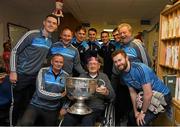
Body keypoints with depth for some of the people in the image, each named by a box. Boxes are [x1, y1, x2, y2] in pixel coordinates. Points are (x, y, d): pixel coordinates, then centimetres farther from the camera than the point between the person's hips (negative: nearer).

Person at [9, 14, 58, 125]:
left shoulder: (51, 41, 4)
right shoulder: (32, 34, -14)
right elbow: (15, 51, -11)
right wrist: (13, 71, -15)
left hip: (36, 76, 5)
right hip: (21, 75, -5)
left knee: (27, 103, 15)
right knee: (17, 102, 7)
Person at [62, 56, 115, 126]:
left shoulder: (103, 76, 13)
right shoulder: (82, 76, 18)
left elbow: (112, 95, 6)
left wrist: (106, 92, -16)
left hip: (96, 107, -1)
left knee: (87, 121, -32)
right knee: (67, 119, -26)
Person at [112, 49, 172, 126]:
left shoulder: (140, 69, -29)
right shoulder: (123, 74, -3)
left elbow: (148, 94, -28)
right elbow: (133, 93, 4)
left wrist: (143, 112, -17)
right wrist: (135, 111, -1)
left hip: (162, 96, -8)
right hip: (147, 97, 8)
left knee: (141, 122, -18)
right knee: (132, 119, 16)